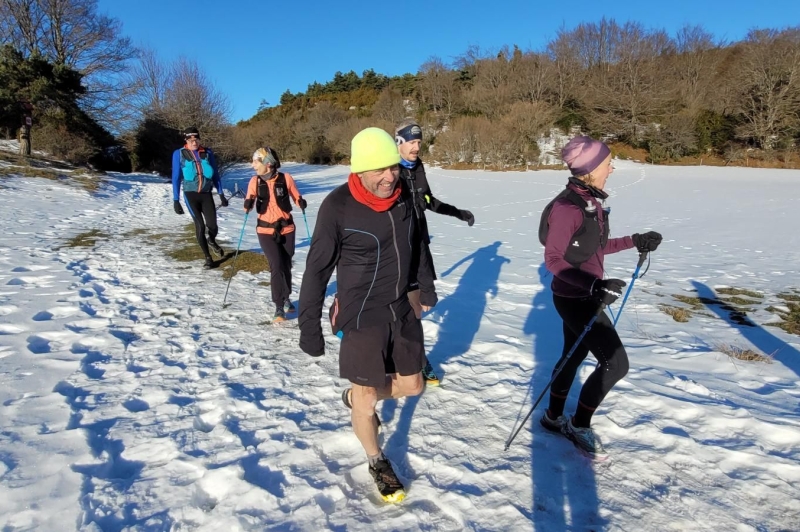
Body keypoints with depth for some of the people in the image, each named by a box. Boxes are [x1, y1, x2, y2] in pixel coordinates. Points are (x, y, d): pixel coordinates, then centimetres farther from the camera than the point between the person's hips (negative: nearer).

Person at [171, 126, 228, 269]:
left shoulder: (207, 153, 4)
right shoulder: (179, 154, -2)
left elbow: (215, 174, 10)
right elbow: (176, 178, 1)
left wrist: (221, 194, 7)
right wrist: (176, 200, -3)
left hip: (206, 194, 1)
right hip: (191, 194, -1)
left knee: (212, 225, -8)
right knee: (200, 226, -7)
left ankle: (212, 241, 29)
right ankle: (208, 257, 9)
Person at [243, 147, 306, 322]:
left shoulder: (285, 178, -8)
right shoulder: (255, 181, -3)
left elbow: (296, 197, 2)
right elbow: (249, 200, 4)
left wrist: (301, 203, -19)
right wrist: (248, 204, -18)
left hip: (286, 229, 0)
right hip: (266, 231, 0)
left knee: (286, 265, 12)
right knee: (276, 266, -9)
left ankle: (286, 298, 34)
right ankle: (279, 306, 0)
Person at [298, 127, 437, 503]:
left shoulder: (403, 196, -3)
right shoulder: (338, 206, -19)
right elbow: (317, 270, -14)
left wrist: (426, 286, 22)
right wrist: (309, 325, -14)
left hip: (401, 310, 6)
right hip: (362, 316, -6)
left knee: (412, 385, 16)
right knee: (368, 400, 6)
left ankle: (356, 396, 45)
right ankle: (377, 462, 35)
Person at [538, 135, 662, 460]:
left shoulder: (592, 202, 5)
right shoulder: (568, 207, -23)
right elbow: (553, 259, -23)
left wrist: (635, 242, 13)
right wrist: (594, 285, -32)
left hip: (584, 296, 9)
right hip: (574, 299, -9)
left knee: (574, 355, 20)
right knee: (615, 363, -5)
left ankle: (554, 417, 39)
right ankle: (579, 426, 14)